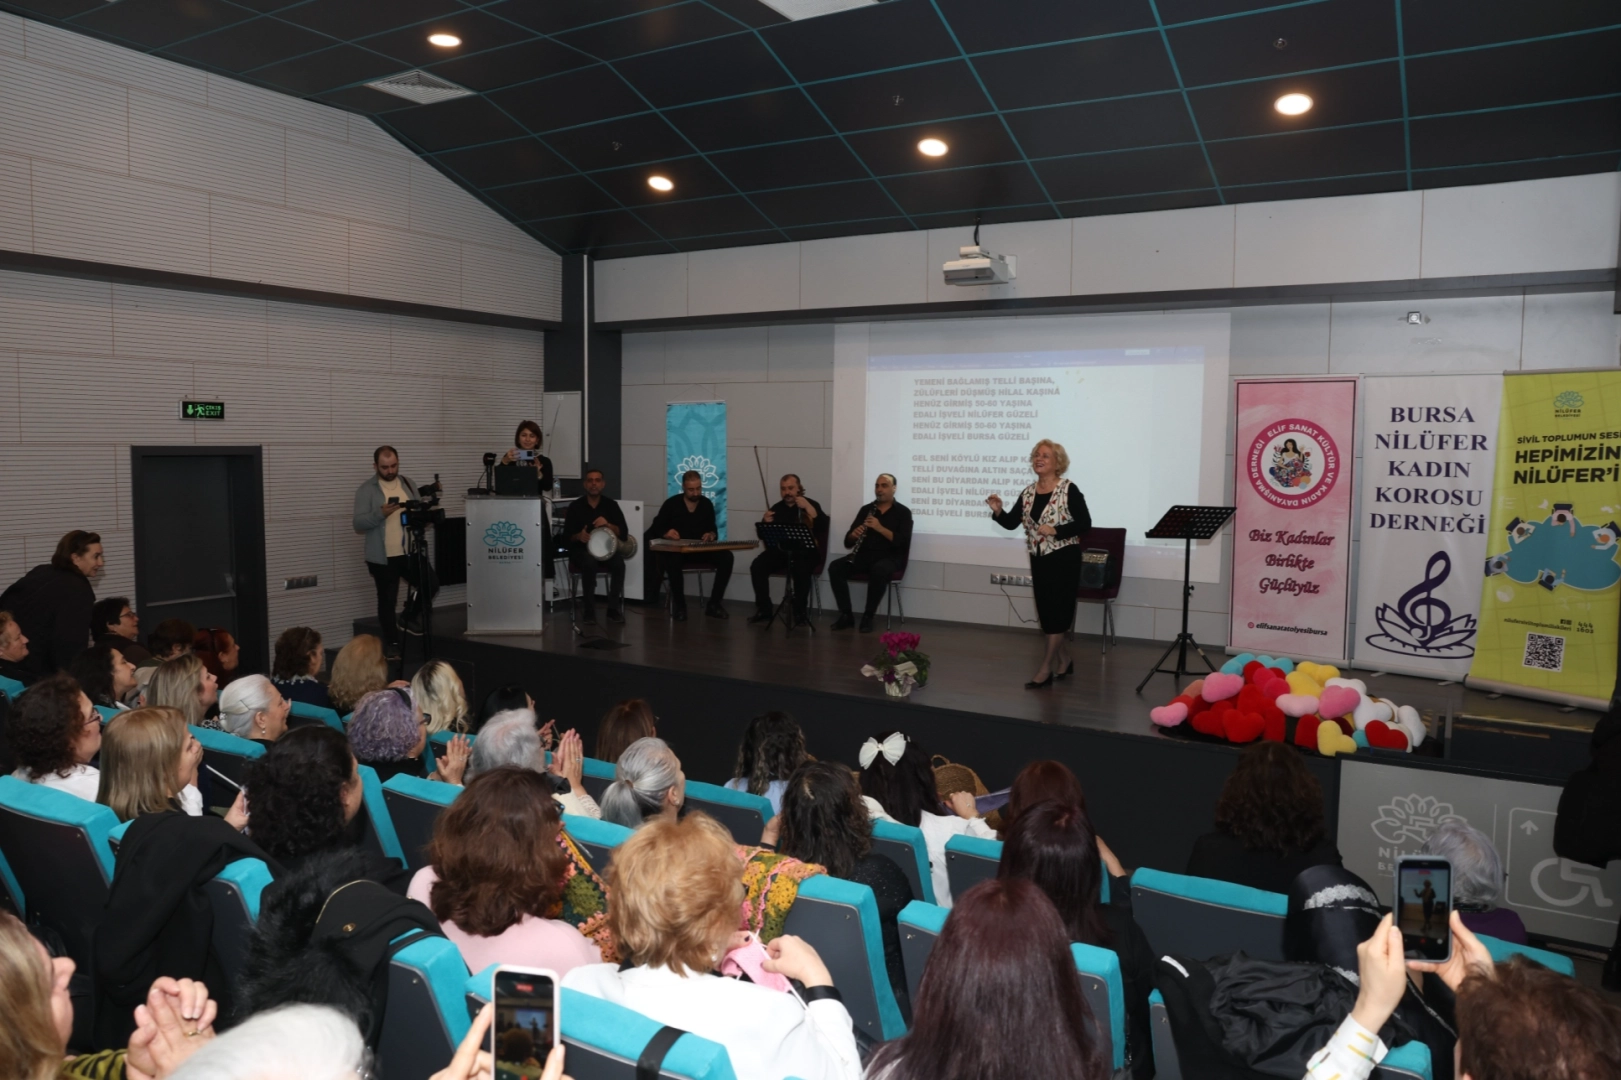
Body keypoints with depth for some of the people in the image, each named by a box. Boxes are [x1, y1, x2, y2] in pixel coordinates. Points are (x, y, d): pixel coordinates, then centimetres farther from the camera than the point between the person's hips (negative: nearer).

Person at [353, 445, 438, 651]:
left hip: (410, 552, 4)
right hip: (383, 557, -4)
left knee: (431, 585, -4)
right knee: (387, 601, 4)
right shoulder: (367, 489, -6)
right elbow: (358, 524, -11)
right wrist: (381, 514, -27)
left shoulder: (408, 483, 9)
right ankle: (392, 646, 16)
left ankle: (410, 616, 21)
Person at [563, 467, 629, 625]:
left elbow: (624, 533, -4)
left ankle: (614, 608, -18)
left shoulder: (611, 505, 3)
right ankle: (588, 609, -21)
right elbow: (566, 536, -2)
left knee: (619, 563, -31)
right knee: (590, 563, -36)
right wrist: (579, 536, -24)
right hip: (581, 550, -1)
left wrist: (608, 525, -21)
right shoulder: (575, 506, 0)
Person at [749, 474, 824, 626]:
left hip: (805, 551, -4)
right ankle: (764, 609, -12)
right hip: (781, 550, 4)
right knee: (757, 566, -23)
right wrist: (766, 522, -11)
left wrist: (808, 507, -23)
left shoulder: (811, 505, -1)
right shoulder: (777, 508, 10)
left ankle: (800, 611, -19)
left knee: (801, 569, -37)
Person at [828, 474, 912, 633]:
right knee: (835, 567, -21)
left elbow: (904, 542, -14)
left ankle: (868, 617, -23)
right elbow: (847, 542, 9)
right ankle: (846, 615, -15)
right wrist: (854, 535, -15)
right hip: (864, 556, 4)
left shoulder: (903, 512, 1)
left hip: (890, 558, -4)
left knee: (879, 570, -38)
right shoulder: (866, 509, 12)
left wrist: (880, 528, -23)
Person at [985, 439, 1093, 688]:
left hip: (1064, 559, -6)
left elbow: (1084, 523, -13)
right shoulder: (1028, 493, 7)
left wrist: (1055, 531, -22)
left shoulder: (1069, 490, -10)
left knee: (1056, 612, -4)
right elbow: (1012, 523, 3)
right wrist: (998, 511, -16)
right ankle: (1063, 660, 28)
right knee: (1046, 613, 11)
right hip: (1039, 560, 6)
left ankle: (1045, 669, 0)